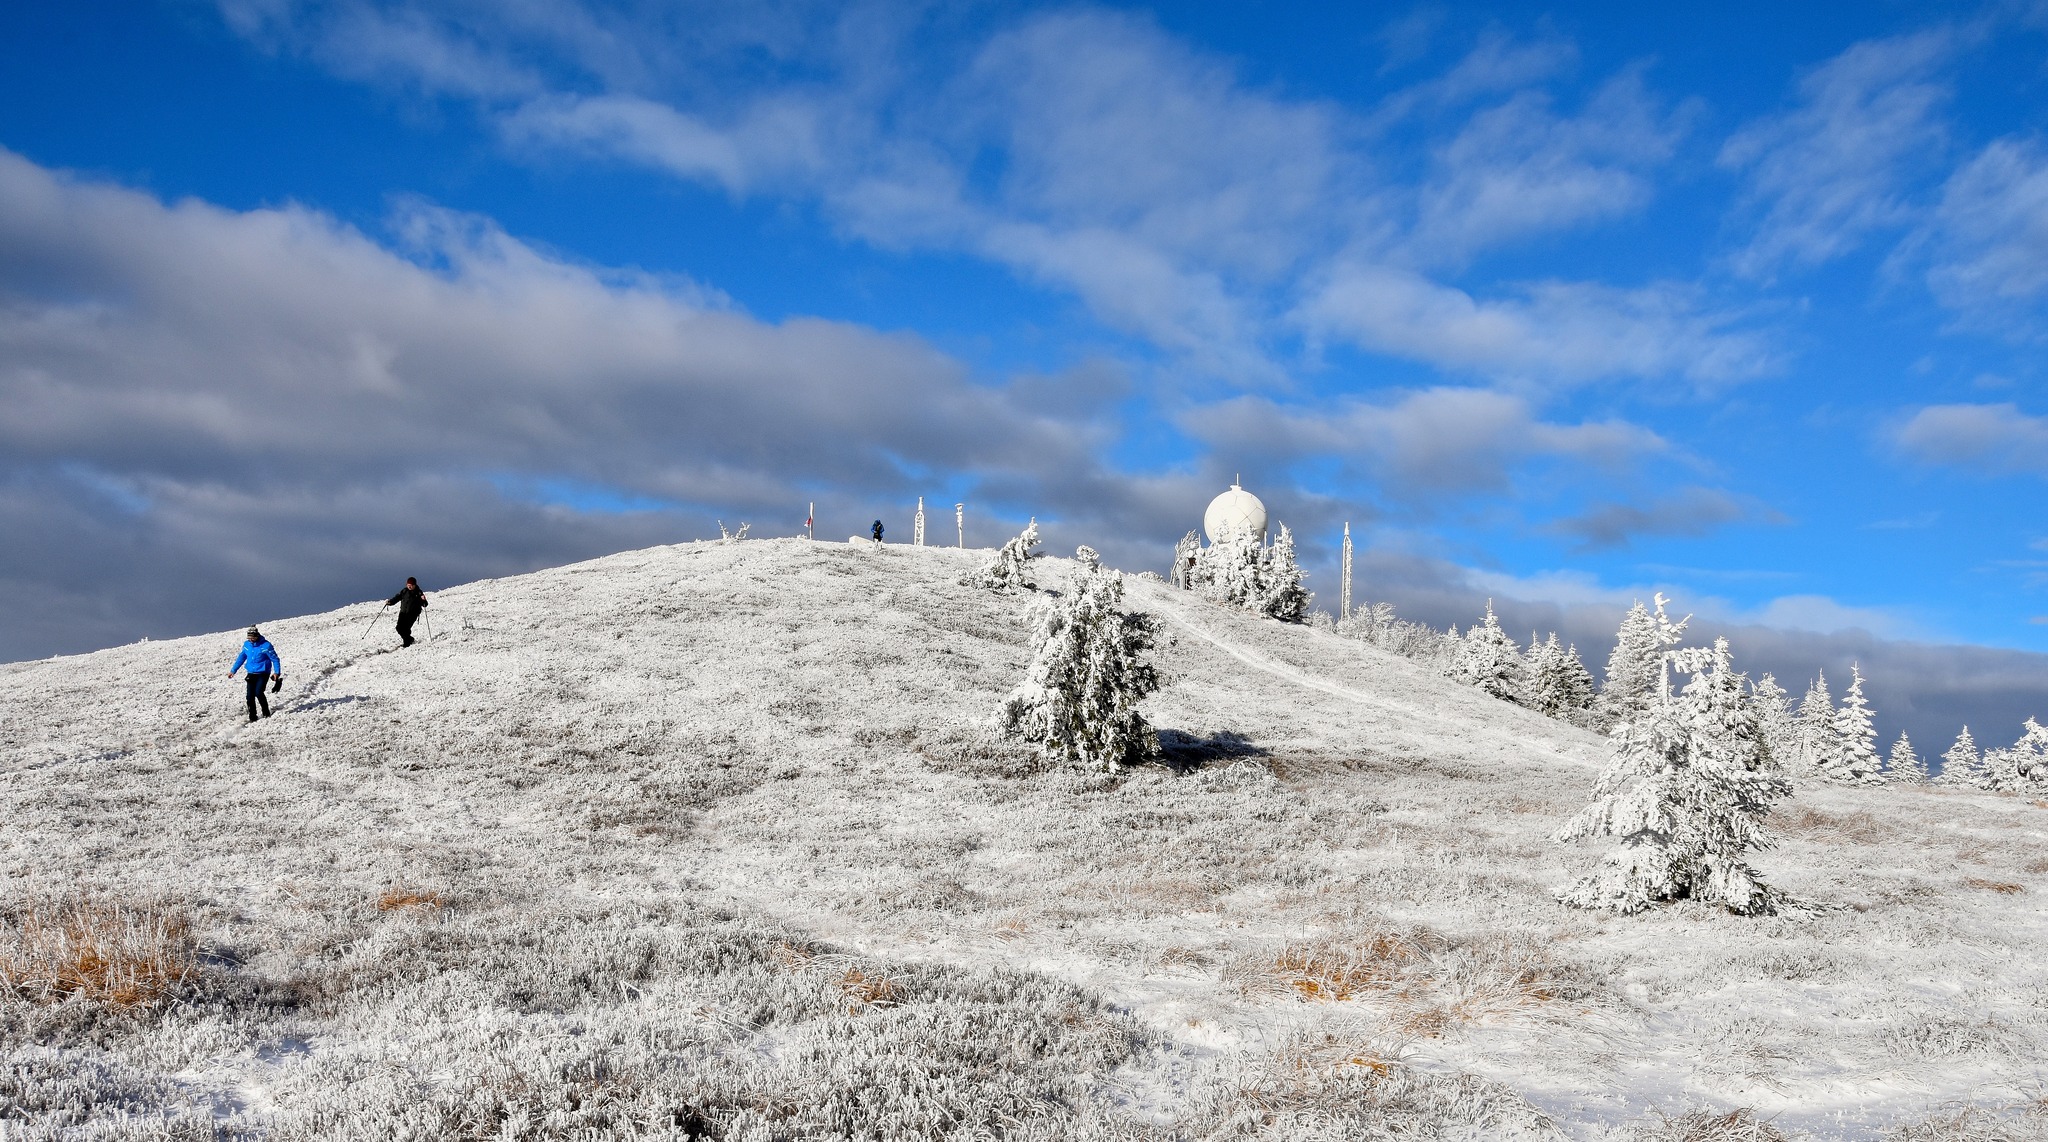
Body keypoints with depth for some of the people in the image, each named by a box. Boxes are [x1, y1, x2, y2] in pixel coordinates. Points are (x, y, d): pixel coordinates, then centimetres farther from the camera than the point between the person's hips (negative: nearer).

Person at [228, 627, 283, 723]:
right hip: (251, 674, 5)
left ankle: (266, 712, 2)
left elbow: (275, 659, -6)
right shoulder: (246, 645, 3)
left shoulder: (265, 645, -12)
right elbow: (241, 658, 17)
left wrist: (277, 672, -14)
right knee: (250, 696, -3)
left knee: (258, 693, -18)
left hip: (263, 673, -5)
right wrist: (233, 670, 17)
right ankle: (252, 717, 8)